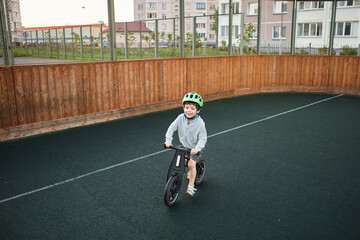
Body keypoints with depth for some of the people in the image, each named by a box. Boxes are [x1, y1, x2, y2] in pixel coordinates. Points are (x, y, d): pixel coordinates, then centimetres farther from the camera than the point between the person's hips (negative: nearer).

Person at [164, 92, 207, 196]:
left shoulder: (200, 123, -23)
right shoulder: (181, 118, -14)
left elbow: (203, 138, -21)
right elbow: (171, 128, -9)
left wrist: (197, 148, -35)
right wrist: (168, 140, -20)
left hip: (196, 148, -5)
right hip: (184, 146, 5)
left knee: (191, 164, -18)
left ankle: (191, 185, -2)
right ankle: (191, 172, 38)